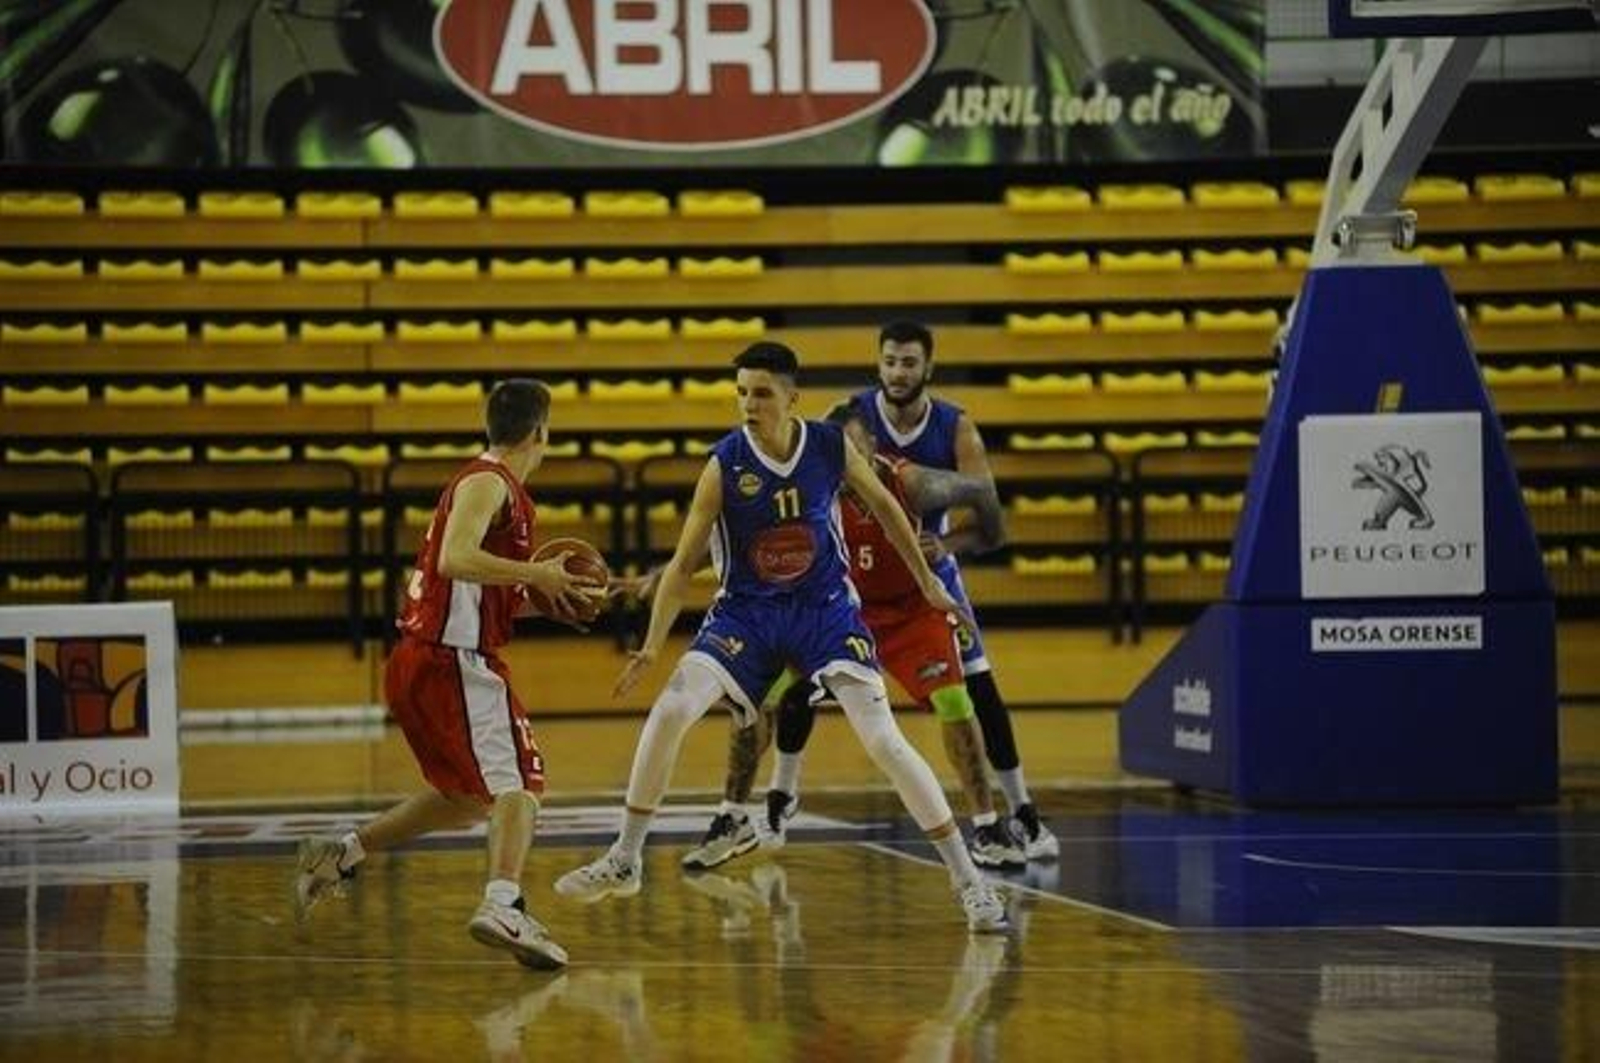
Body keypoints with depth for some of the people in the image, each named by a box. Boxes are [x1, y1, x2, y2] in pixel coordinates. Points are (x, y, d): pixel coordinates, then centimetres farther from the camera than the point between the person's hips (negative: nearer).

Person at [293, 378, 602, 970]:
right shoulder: (489, 483, -10)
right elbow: (456, 559, -26)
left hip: (420, 663, 10)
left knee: (468, 797, 22)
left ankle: (341, 855, 24)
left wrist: (541, 587, 19)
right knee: (518, 782, -17)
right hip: (454, 660, -10)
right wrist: (535, 574, -20)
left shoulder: (489, 483, 20)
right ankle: (503, 906, -36)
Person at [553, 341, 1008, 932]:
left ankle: (967, 879, -1)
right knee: (669, 712, -18)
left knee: (884, 741, -11)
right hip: (746, 611, 0)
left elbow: (884, 506, 8)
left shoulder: (831, 447, -11)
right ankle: (624, 861, -2)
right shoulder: (724, 465, -15)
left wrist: (927, 582, 14)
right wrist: (652, 647, -18)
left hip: (824, 608, 0)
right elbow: (683, 561, -10)